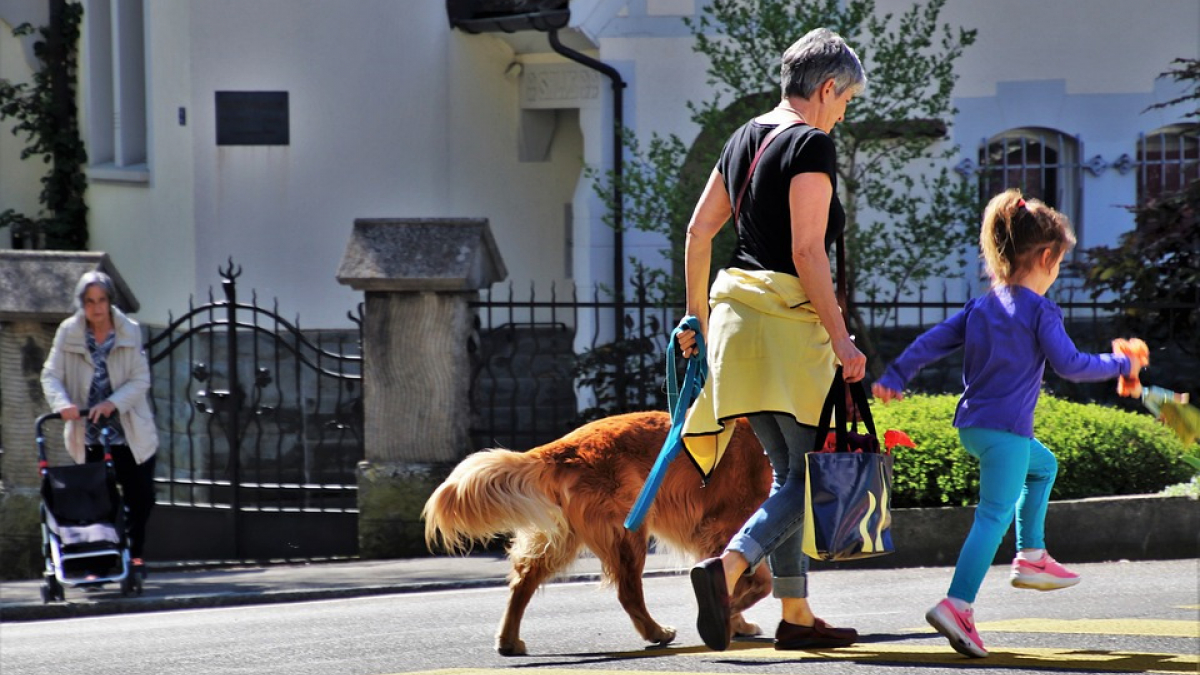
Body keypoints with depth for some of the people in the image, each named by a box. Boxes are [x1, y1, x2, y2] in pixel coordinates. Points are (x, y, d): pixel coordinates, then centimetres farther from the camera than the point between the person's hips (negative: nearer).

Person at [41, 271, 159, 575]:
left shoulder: (130, 332, -3)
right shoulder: (68, 333, -3)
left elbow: (141, 379, -6)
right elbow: (51, 375, -6)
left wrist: (113, 403, -22)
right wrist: (62, 403, -27)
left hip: (130, 433, 0)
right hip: (88, 436, 0)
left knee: (141, 498, 3)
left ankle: (134, 554, 23)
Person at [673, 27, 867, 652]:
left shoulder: (744, 138, 14)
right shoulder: (813, 145, -11)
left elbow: (698, 232, 16)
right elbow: (807, 252, -18)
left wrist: (697, 316, 24)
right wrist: (841, 340, -15)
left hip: (737, 312, 8)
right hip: (790, 318, -8)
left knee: (790, 471, 14)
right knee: (813, 472, -4)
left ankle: (796, 616, 15)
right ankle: (728, 567, -25)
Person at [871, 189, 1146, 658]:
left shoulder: (980, 307, 12)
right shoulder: (1040, 311, -8)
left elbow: (933, 341, 10)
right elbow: (1069, 365, -12)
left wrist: (895, 377, 12)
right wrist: (1120, 365, 0)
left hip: (971, 425, 9)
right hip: (1006, 428, -9)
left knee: (1043, 465, 32)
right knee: (995, 514, -13)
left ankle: (1032, 557, 29)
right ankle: (957, 605, -26)